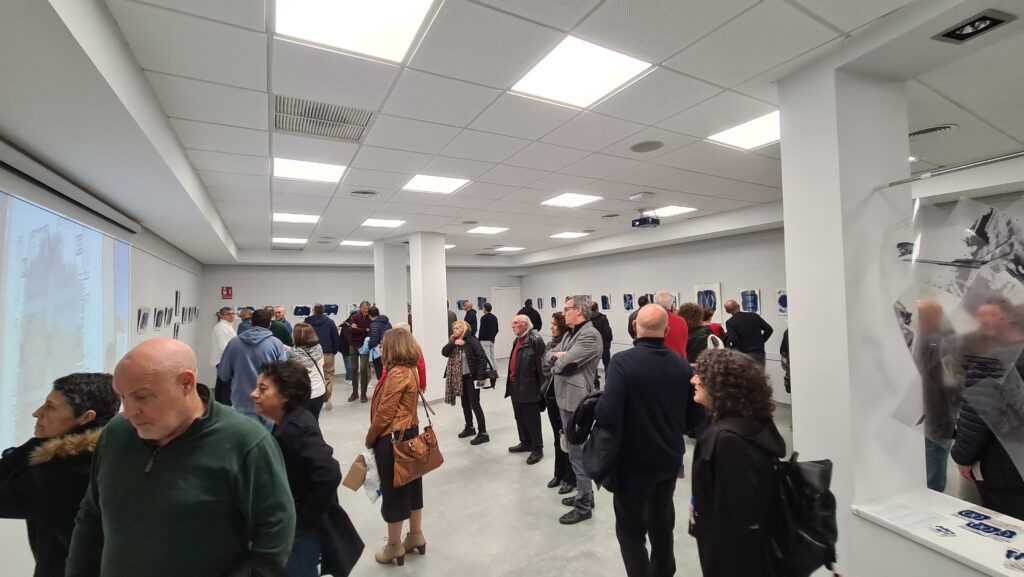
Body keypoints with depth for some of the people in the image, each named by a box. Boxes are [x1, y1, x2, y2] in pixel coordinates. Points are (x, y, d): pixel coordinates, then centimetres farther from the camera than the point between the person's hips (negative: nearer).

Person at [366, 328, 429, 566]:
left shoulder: (397, 373, -22)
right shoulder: (410, 370, 4)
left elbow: (385, 412, -21)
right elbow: (402, 408, 8)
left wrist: (370, 438, -6)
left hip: (392, 439, -9)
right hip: (409, 434, 9)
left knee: (393, 491, 8)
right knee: (411, 486, 19)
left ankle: (394, 547, 25)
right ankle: (416, 536, 34)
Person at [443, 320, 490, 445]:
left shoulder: (471, 340, -15)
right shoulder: (454, 342, 8)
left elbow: (482, 357, -19)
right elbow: (444, 352, -5)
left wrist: (481, 376, -22)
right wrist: (453, 343, -20)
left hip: (472, 376, -7)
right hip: (460, 377, 8)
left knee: (475, 404, -5)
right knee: (465, 403, 17)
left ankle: (483, 433, 2)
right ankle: (469, 427, 33)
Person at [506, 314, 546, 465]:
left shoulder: (535, 340, -16)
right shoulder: (517, 340, 14)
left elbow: (541, 365, -18)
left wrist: (541, 387, -18)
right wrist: (512, 383, 17)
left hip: (528, 389, -9)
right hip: (516, 387, 9)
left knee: (532, 420, 3)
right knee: (520, 418, 20)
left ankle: (537, 449, 16)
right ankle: (525, 443, 36)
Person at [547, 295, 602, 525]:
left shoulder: (590, 335, -18)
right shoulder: (569, 334, 12)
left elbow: (564, 363, -24)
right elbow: (549, 356, 12)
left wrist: (556, 359, -2)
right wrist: (557, 355, -10)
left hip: (577, 401, -10)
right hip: (565, 398, 10)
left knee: (579, 454, 2)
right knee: (577, 451, 21)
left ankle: (583, 506, 17)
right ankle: (584, 495, 37)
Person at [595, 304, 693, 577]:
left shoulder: (622, 361, -22)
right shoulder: (682, 364, -6)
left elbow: (608, 414, -31)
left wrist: (594, 409, -9)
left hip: (634, 460, -6)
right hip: (670, 457, 6)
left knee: (631, 529, 13)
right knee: (662, 519, 28)